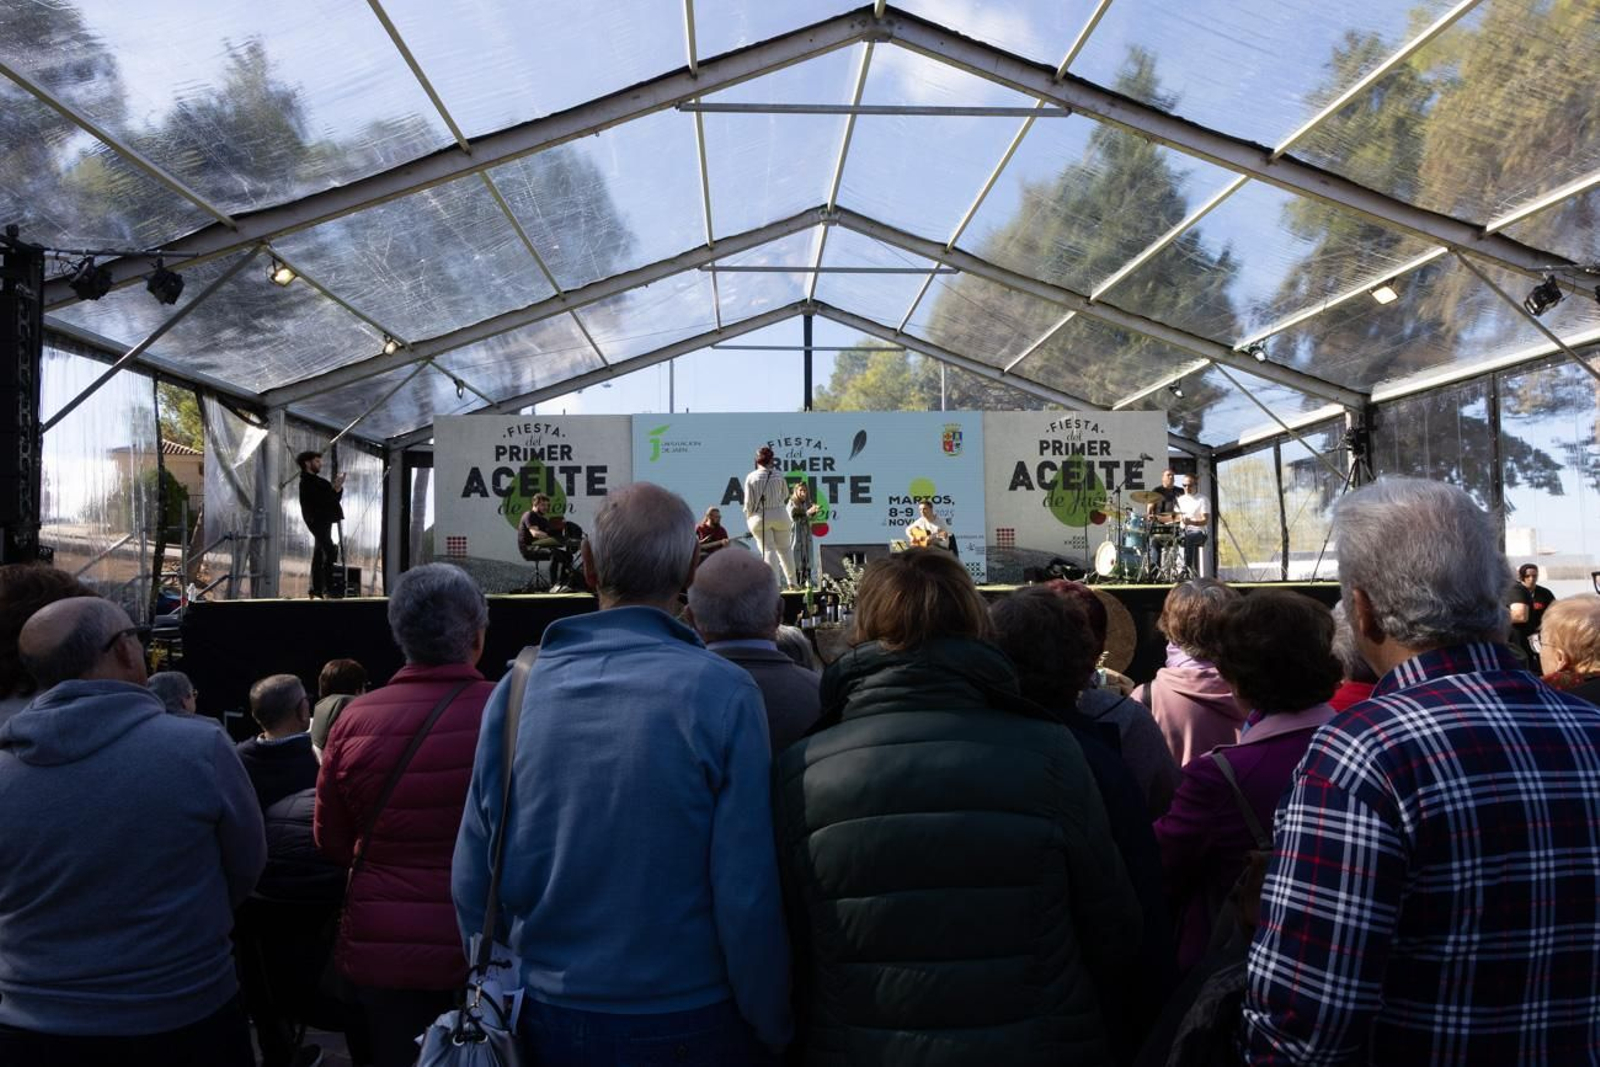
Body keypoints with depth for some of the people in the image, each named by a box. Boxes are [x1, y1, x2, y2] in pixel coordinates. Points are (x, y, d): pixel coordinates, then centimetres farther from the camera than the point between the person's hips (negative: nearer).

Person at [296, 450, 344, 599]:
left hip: (323, 521, 10)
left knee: (319, 554, 12)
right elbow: (322, 500, -20)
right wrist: (335, 489, -16)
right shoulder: (307, 482, -10)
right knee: (330, 551, -20)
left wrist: (337, 487, -1)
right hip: (317, 521, -10)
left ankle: (317, 588, 17)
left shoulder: (316, 481, 20)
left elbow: (333, 497, 14)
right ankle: (329, 586, -25)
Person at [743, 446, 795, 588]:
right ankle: (791, 582, 20)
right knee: (784, 549, 14)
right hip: (780, 515, 2)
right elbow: (785, 495, 9)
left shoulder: (751, 477, -7)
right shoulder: (778, 475, -3)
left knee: (768, 550, 1)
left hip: (760, 517, -1)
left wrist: (749, 516, 7)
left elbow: (748, 501, -6)